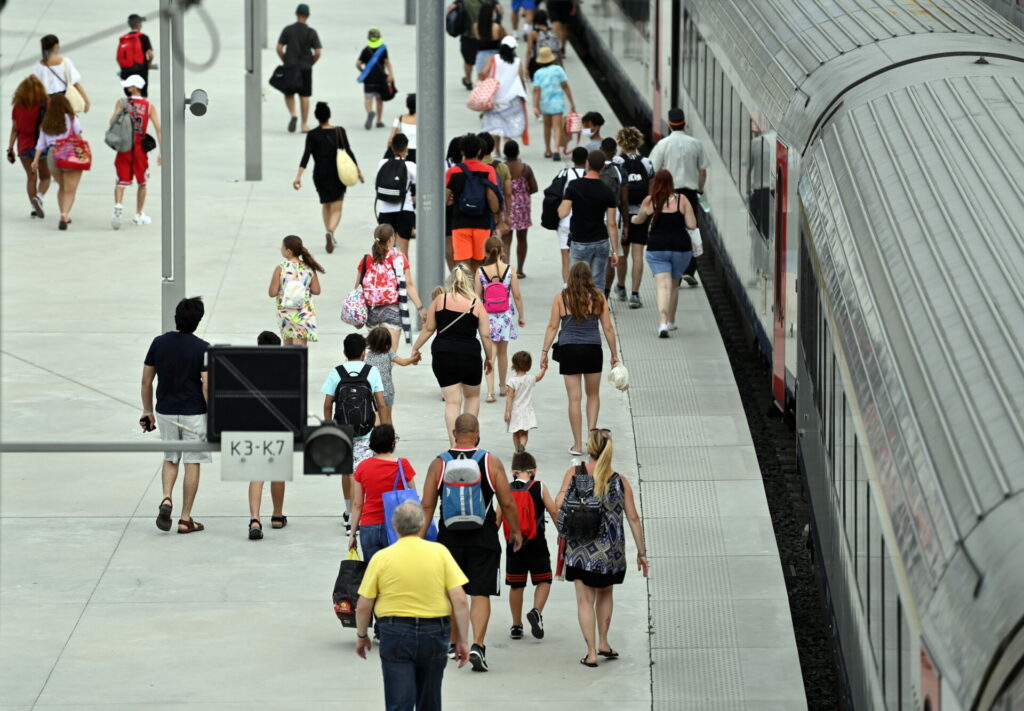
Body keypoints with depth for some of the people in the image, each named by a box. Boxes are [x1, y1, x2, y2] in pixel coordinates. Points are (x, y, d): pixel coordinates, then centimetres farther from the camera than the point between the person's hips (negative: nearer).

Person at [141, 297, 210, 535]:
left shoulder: (159, 343, -2)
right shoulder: (202, 348, -13)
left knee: (170, 459, 20)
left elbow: (146, 381, 2)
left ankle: (166, 499, -6)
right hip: (194, 413, -3)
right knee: (192, 463, 6)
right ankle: (185, 519, 7)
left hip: (165, 411, 3)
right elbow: (207, 386, -16)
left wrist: (147, 412, 12)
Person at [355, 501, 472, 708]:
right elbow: (460, 600, -6)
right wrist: (462, 640, 2)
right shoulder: (440, 552, -3)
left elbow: (363, 606, -1)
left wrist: (361, 636, 16)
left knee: (399, 703, -3)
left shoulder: (381, 558, -6)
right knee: (429, 702, 18)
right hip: (434, 634, 2)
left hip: (395, 633, -2)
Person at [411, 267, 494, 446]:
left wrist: (416, 348, 17)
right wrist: (489, 358, 12)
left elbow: (428, 328, 4)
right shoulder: (476, 304, -1)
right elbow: (486, 335, -1)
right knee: (472, 396, 22)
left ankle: (455, 444, -1)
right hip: (469, 355, 0)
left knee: (452, 401, 4)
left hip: (442, 355, 0)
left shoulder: (440, 300, 0)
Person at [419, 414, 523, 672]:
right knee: (480, 593, -2)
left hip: (450, 536, 2)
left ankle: (454, 644, 29)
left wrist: (419, 536, 4)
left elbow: (427, 506, -3)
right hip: (483, 538, -2)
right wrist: (516, 532, 13)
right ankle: (477, 645, -17)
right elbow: (507, 503, -1)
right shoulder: (491, 462, -5)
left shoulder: (439, 464, -3)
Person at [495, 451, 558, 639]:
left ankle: (516, 626, 15)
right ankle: (536, 611, -14)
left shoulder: (506, 490, -1)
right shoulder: (539, 487, -5)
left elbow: (498, 518, 0)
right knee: (544, 581, 10)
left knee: (516, 586, 11)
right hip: (536, 543, -2)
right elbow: (554, 513, -2)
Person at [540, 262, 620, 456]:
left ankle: (577, 445, 6)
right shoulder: (598, 298, 1)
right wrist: (614, 355, 11)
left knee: (574, 398, 4)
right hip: (593, 350, 1)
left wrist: (544, 352, 4)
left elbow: (552, 327, -2)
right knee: (593, 395, 20)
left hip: (569, 350, -1)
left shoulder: (561, 297, -1)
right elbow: (608, 328, 3)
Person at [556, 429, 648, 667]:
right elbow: (633, 518, -1)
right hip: (611, 551, 1)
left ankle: (591, 653, 0)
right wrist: (641, 553, 5)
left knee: (585, 599, 5)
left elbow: (558, 504, -13)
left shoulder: (574, 474, -5)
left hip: (581, 550, -1)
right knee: (605, 594, 24)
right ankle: (603, 643, 27)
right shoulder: (620, 481, -3)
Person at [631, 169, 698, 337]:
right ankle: (671, 321, 29)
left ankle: (663, 323, -24)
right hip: (681, 248, 1)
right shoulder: (681, 200, -2)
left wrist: (633, 219, 43)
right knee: (674, 285, 19)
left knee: (663, 286, -7)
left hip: (657, 249, -1)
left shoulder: (649, 201, 0)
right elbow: (692, 225, -4)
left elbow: (639, 220, 19)